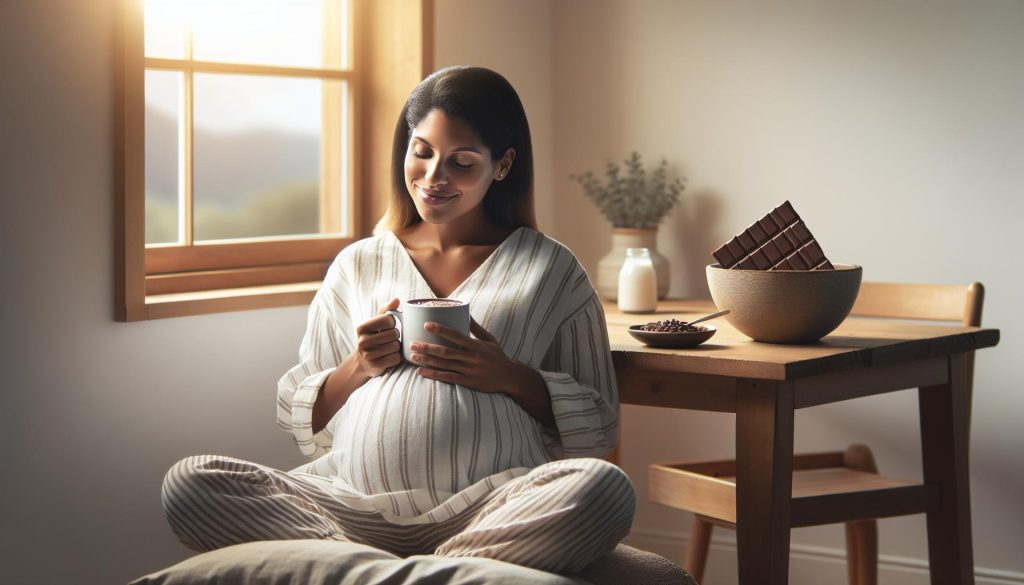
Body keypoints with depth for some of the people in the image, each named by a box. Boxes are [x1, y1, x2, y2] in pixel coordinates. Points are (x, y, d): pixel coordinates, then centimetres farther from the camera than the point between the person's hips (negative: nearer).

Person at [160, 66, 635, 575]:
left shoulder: (549, 270, 16)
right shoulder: (357, 265, 21)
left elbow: (597, 428, 12)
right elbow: (302, 425, 20)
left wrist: (512, 378, -4)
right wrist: (357, 368, 1)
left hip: (487, 508, -2)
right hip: (353, 507, 2)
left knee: (605, 487, -34)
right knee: (189, 483, -21)